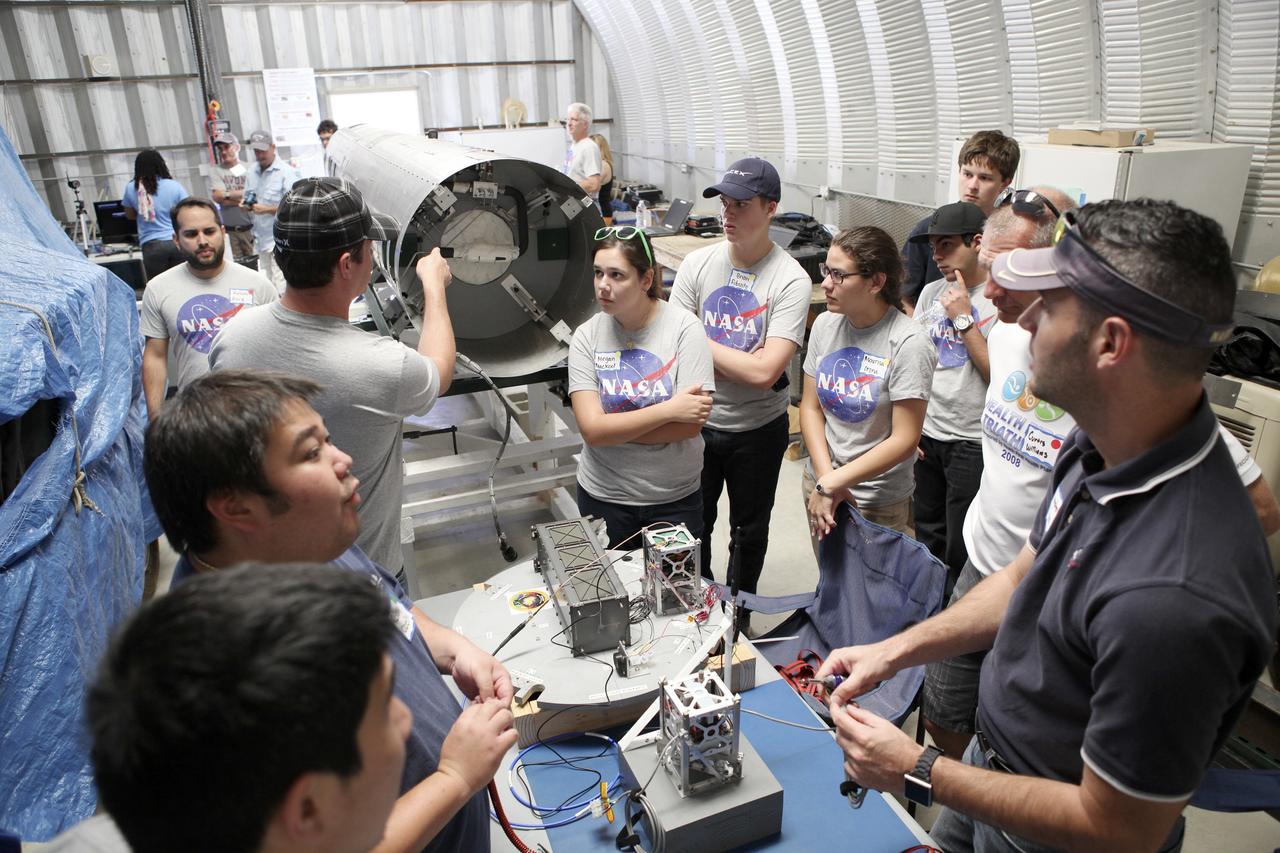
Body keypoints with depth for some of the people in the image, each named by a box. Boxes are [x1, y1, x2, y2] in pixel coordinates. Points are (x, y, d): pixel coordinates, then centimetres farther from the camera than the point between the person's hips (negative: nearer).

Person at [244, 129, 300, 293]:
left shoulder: (286, 172, -8)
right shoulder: (252, 171, 12)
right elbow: (247, 197, 24)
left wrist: (267, 209, -20)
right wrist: (247, 204, 0)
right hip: (261, 237, 7)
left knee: (280, 288, -12)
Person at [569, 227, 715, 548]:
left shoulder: (683, 327, -12)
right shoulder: (587, 336, -7)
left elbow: (691, 425, -18)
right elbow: (591, 428, -16)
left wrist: (613, 429, -16)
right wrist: (669, 410, -22)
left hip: (675, 497, -1)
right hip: (603, 497, 1)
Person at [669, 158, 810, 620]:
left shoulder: (791, 281, -18)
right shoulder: (697, 264, -7)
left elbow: (764, 372, -26)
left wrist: (703, 343, -16)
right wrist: (741, 357, -18)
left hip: (758, 429, -3)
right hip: (698, 421, 3)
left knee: (749, 531, 18)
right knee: (693, 525, 20)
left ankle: (738, 615, 43)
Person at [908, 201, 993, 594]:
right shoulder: (931, 292, 7)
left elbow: (999, 376, -18)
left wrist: (964, 319, -17)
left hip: (971, 443, -6)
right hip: (924, 435, 6)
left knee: (960, 549, 5)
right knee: (927, 537, 20)